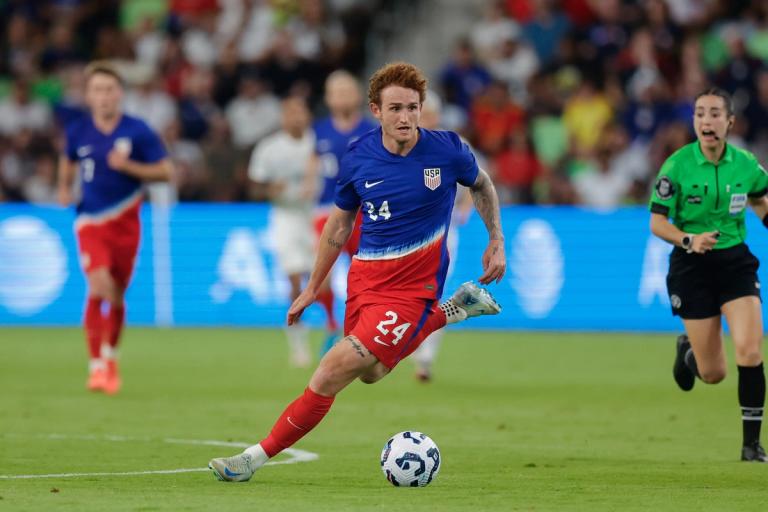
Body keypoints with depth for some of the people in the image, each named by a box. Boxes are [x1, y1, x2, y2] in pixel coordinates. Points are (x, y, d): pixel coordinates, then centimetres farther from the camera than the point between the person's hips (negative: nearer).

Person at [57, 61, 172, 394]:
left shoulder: (137, 131, -7)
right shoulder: (78, 132, 0)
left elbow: (166, 171, -4)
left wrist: (128, 166, -17)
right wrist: (64, 187, 5)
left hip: (125, 223, 0)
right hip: (91, 221, 0)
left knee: (117, 294, 9)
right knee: (99, 288, -19)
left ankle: (111, 357, 34)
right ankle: (96, 366, -13)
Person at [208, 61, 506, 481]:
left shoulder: (446, 150, -10)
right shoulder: (358, 158, -4)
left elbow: (481, 185, 13)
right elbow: (339, 223, 11)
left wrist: (496, 242, 11)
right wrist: (313, 288, 15)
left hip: (412, 286, -5)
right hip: (364, 277, 5)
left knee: (335, 371, -14)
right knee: (370, 372, 25)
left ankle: (259, 456, -6)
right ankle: (454, 309, 37)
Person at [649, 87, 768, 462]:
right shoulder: (678, 165, -13)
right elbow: (657, 222, -10)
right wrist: (689, 240, -26)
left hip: (735, 261, 2)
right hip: (692, 266, -2)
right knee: (713, 374, 3)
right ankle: (687, 350, 42)